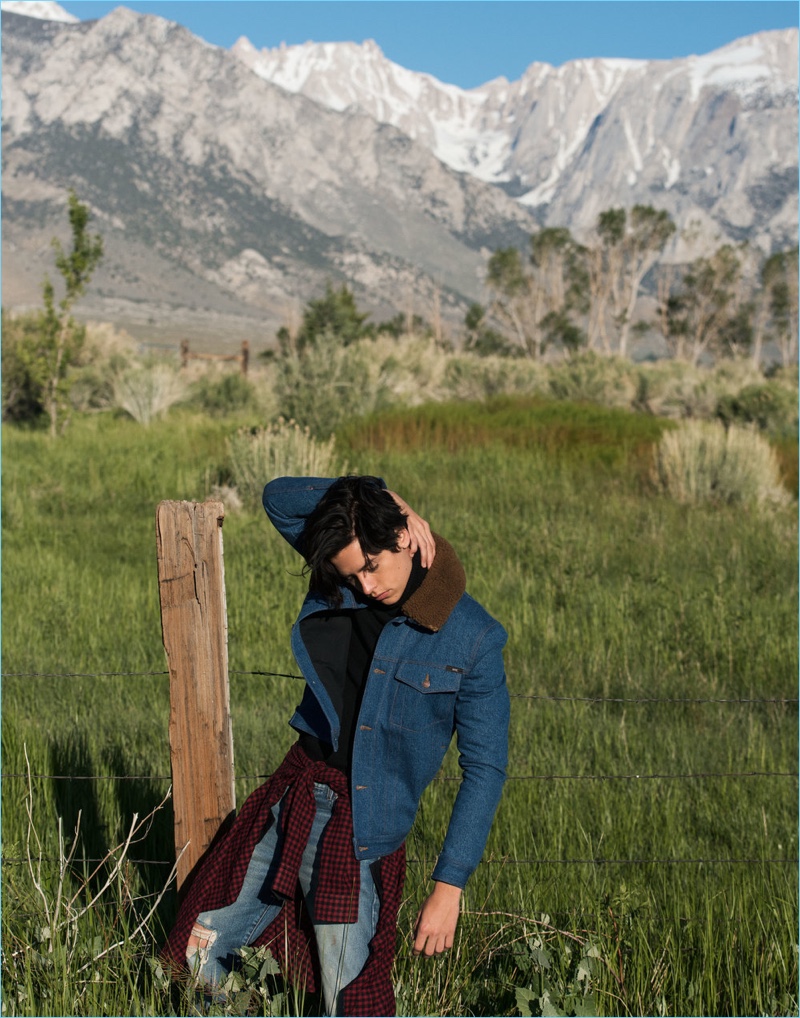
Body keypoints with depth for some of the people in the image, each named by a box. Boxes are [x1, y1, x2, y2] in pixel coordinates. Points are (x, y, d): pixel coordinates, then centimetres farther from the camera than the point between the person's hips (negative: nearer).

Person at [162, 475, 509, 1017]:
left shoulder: (473, 639, -14)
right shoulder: (344, 585, 0)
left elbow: (484, 768, -11)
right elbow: (278, 497, 7)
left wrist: (450, 886, -15)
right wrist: (376, 495, -6)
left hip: (359, 829, -5)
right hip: (292, 794, 6)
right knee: (202, 953, 13)